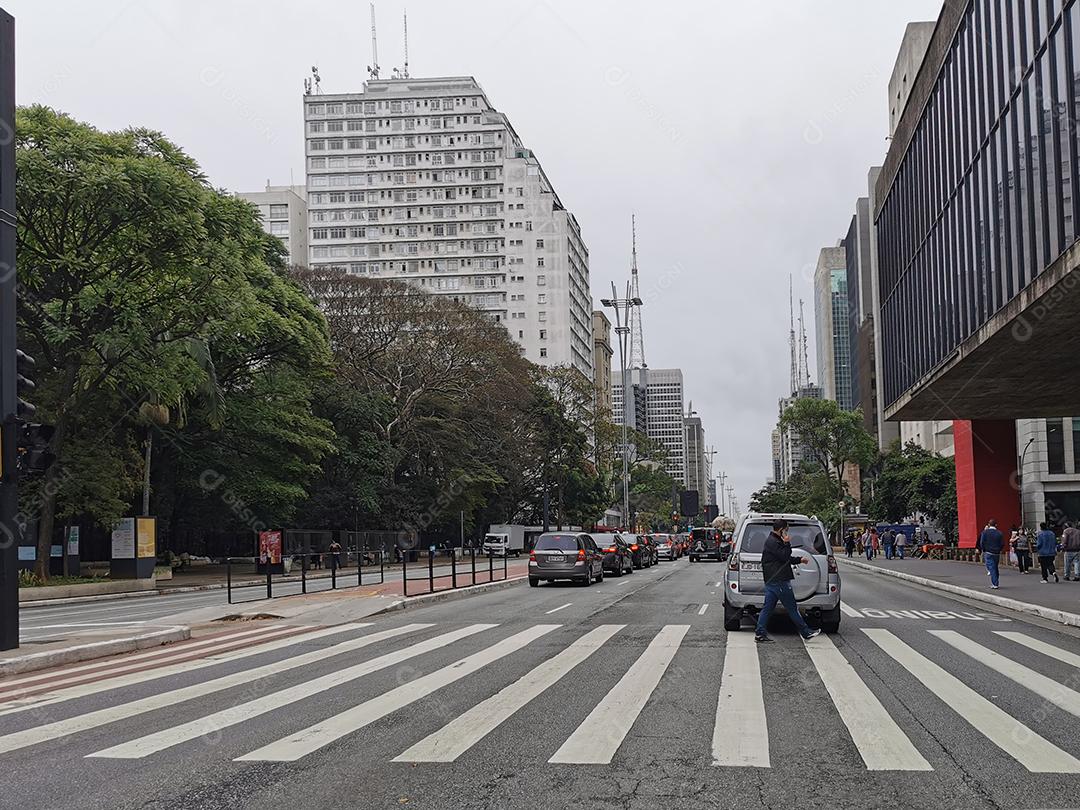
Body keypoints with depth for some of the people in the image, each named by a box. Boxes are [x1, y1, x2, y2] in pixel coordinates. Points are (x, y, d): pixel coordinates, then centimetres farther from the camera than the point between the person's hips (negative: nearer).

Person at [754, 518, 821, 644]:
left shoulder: (772, 541, 19)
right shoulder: (773, 542, -15)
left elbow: (785, 558, 28)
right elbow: (785, 557, -19)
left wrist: (800, 559, 30)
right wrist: (787, 543, -12)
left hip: (771, 581, 10)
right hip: (779, 581, -10)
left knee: (768, 608, 7)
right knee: (792, 608, -2)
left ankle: (760, 634, 4)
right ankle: (806, 632, 6)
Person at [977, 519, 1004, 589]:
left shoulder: (985, 532, -6)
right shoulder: (999, 533, 0)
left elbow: (982, 542, -9)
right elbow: (1002, 544, 0)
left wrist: (983, 550, 6)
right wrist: (998, 550, 14)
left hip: (988, 552, -3)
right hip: (996, 553, 3)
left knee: (991, 568, -5)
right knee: (995, 568, 15)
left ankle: (994, 584, -12)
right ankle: (994, 583, 21)